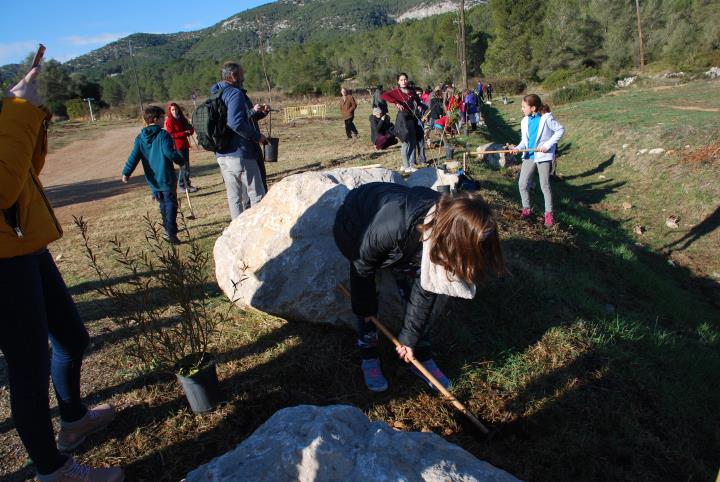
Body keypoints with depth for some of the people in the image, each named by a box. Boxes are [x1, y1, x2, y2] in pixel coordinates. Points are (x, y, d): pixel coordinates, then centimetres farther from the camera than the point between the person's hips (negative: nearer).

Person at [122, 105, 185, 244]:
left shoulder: (140, 138, 4)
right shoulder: (163, 135, -12)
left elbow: (134, 156, -3)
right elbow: (170, 153, -20)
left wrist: (126, 172, -3)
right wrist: (181, 160, -3)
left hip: (152, 179, 6)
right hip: (166, 178, -6)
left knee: (163, 203, 22)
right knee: (171, 204, -4)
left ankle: (167, 227, 35)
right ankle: (171, 232, -14)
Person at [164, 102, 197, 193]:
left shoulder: (182, 119, 12)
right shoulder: (169, 121, -7)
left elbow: (191, 129, 10)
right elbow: (171, 135, -14)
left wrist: (189, 131, -13)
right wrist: (184, 133, -18)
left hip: (185, 145, 7)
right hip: (177, 146, -7)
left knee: (186, 166, 12)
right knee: (184, 166, -8)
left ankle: (187, 184, 22)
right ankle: (181, 185, 0)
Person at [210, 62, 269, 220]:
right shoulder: (235, 93, -13)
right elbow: (236, 123, -27)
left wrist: (255, 112, 9)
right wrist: (257, 136, -16)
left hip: (222, 155, 9)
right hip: (241, 154, -9)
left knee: (234, 196, 13)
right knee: (257, 196, -1)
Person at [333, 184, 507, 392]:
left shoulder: (446, 223, -27)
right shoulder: (395, 227, -46)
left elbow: (425, 289, -16)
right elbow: (362, 268, -25)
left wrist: (409, 337, -10)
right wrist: (364, 310, -9)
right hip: (354, 230, -4)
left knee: (431, 288, -6)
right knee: (366, 307, -12)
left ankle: (423, 356, 8)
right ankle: (369, 358, 9)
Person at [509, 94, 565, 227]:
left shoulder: (546, 118, -10)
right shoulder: (525, 121, 6)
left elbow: (560, 130, -9)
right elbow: (525, 140, 9)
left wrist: (547, 145, -16)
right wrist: (517, 148, -11)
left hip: (543, 155, -5)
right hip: (529, 155, 5)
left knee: (545, 185, -1)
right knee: (522, 183, 2)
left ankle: (549, 213, 11)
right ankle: (526, 209, 21)